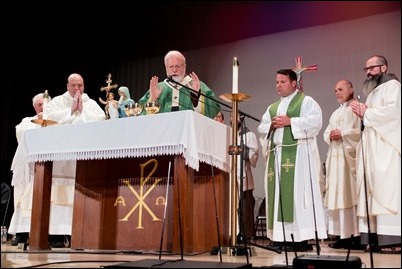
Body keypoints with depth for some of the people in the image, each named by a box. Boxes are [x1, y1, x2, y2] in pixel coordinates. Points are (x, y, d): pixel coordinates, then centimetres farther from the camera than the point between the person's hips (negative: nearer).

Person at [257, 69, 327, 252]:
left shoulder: (306, 101, 3)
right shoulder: (272, 107, 23)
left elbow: (315, 121, -12)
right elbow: (261, 127, 19)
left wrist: (290, 122, -14)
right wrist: (271, 125, -3)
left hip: (298, 153, -7)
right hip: (277, 153, 7)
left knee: (298, 192, -11)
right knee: (278, 193, 2)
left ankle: (302, 237, -10)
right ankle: (280, 236, 4)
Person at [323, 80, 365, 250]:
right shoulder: (335, 113, 26)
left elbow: (362, 130, -10)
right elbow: (326, 133, 20)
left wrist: (342, 134, -13)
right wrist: (330, 135, -1)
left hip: (350, 156, -7)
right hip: (335, 158, 7)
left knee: (352, 194, -12)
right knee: (338, 195, 1)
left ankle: (357, 236, -11)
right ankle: (343, 235, 2)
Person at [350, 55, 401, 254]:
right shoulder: (373, 91, 26)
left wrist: (366, 113, -6)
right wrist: (363, 113, 3)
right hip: (373, 148, 8)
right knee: (375, 191, 1)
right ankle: (378, 238, -1)